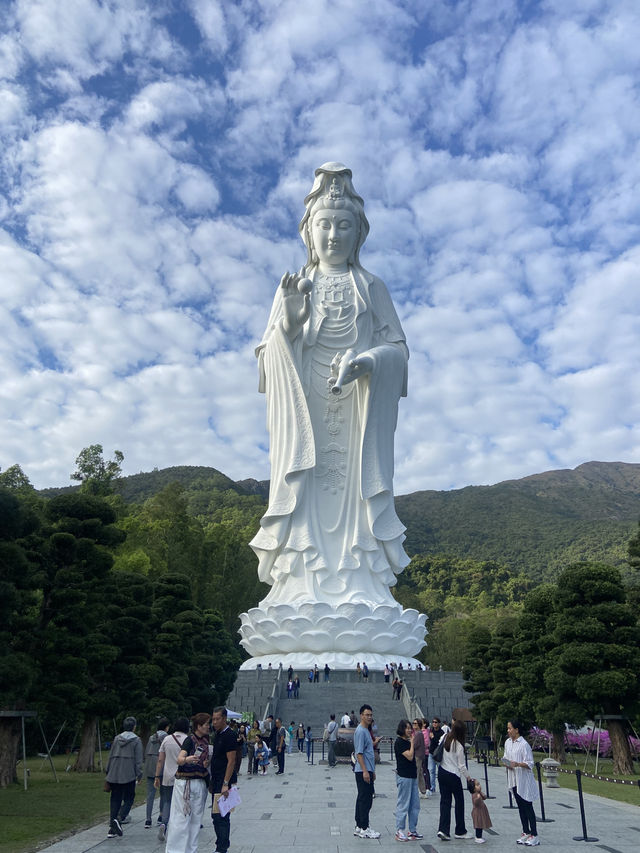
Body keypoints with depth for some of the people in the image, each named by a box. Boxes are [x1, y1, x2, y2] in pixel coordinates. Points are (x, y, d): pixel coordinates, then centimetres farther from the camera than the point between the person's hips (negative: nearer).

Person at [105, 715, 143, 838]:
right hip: (129, 775, -5)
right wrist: (139, 774, 0)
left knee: (115, 799, 11)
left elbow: (111, 756, 11)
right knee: (129, 798, 7)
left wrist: (108, 771, 20)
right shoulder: (136, 740, -5)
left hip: (114, 774, 5)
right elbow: (138, 760, -6)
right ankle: (119, 819, -15)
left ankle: (112, 829, 10)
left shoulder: (117, 738, 8)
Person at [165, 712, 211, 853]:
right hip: (185, 782, -7)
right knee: (182, 818, -4)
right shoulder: (190, 739, -13)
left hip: (200, 783, 7)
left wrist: (206, 764, 3)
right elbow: (180, 759, -25)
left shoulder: (205, 741, 10)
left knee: (196, 819, 10)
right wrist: (187, 759, -45)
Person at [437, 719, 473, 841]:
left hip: (441, 773, 6)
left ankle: (443, 830, -2)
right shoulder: (459, 746, -18)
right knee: (459, 802, 11)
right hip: (453, 776, -6)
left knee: (445, 801, 8)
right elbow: (461, 766, -11)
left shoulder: (445, 739, -2)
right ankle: (460, 831, 20)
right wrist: (468, 777, 4)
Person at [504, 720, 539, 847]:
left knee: (528, 807, -1)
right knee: (520, 807, 14)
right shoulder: (507, 742, 5)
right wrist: (507, 764, -5)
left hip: (524, 780, -7)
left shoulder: (524, 744, -17)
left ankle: (534, 835, 7)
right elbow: (506, 757, 16)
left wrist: (517, 764, -30)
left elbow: (530, 764, -17)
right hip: (513, 779, 7)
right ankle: (525, 832, 25)